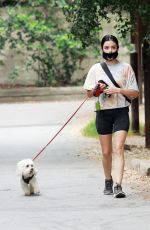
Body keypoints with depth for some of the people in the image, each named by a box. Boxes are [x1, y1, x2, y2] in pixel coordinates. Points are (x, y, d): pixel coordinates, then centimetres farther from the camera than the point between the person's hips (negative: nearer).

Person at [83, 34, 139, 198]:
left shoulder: (125, 67, 4)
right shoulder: (96, 68, 9)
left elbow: (135, 93, 3)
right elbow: (89, 93, 11)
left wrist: (118, 90, -13)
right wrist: (97, 89, -11)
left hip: (121, 112, -2)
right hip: (103, 112, 2)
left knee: (118, 148, -15)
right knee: (106, 152, 8)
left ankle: (118, 186, -23)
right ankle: (108, 181, 28)